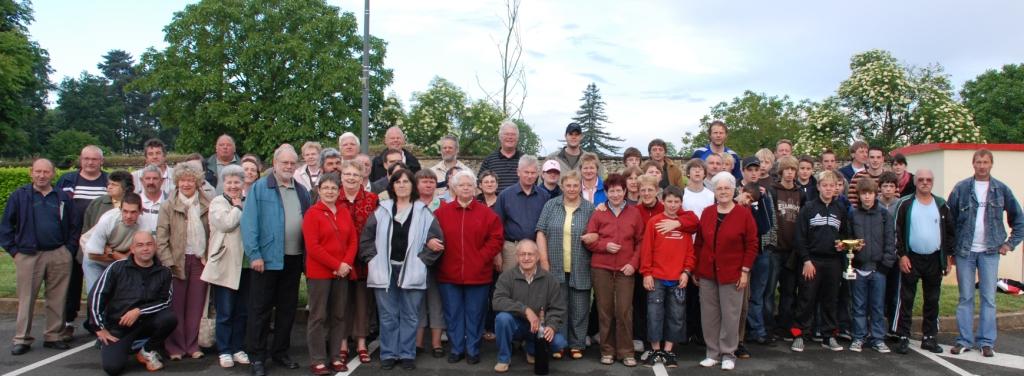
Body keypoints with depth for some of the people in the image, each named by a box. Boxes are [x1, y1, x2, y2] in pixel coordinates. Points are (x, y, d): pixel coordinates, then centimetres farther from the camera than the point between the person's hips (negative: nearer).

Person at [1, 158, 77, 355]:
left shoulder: (63, 197, 8)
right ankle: (22, 339, 11)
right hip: (28, 256, -2)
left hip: (59, 256, 2)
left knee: (57, 299, 6)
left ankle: (54, 336, 16)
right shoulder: (19, 196, 3)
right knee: (26, 299, 2)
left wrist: (70, 249, 4)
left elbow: (73, 227, 12)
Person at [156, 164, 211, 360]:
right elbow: (161, 237, -3)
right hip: (177, 261, -1)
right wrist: (168, 263, -10)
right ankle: (175, 346, 14)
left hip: (200, 261, 1)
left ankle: (192, 345, 16)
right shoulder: (168, 206, 1)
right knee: (176, 306, 5)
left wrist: (209, 257, -3)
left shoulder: (206, 205, 5)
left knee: (196, 305, 6)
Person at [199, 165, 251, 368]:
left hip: (245, 265, 4)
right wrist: (238, 207, -5)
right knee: (225, 312, 3)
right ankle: (224, 351, 14)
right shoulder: (217, 202, 0)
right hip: (225, 266, -4)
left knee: (242, 311, 10)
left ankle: (238, 348, 21)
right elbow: (227, 223, -17)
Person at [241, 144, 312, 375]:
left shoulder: (302, 191, 12)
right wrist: (254, 254, -15)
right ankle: (257, 357, 11)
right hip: (267, 258, -5)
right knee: (260, 309, 3)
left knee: (288, 308, 13)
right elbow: (249, 223, -9)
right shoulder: (259, 188, -4)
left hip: (294, 259, 5)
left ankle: (280, 352, 25)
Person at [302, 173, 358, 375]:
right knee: (318, 316, 0)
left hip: (342, 273, 5)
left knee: (338, 315, 9)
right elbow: (312, 247, -13)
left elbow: (353, 240, 8)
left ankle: (335, 357, 18)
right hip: (319, 272, -5)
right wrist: (336, 265, -15)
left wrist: (346, 264, -8)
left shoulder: (344, 212, 11)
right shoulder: (312, 213, -6)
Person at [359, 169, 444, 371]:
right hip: (385, 270, 1)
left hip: (411, 271, -1)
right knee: (388, 315, 7)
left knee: (410, 315, 6)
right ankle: (388, 354, 17)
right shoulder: (382, 210, 5)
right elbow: (366, 237, 6)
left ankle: (407, 354, 17)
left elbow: (437, 239, -1)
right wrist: (374, 259, -2)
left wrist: (422, 259, -7)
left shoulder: (423, 212, 2)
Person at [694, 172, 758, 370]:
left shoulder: (744, 213, -5)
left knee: (730, 315, 3)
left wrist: (745, 270, -8)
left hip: (732, 274, -3)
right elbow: (699, 243, 9)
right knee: (709, 315, 8)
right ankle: (712, 352, 19)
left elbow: (752, 245, -4)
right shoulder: (707, 212, 5)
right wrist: (695, 269, 8)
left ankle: (728, 354, 16)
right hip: (707, 273, 3)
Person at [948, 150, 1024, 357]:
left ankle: (986, 342, 11)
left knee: (988, 297, 4)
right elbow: (949, 219, 2)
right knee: (965, 297, 5)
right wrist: (951, 247, -2)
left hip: (990, 251, 1)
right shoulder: (961, 188, 0)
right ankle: (964, 340, 11)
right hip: (964, 250, -1)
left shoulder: (1001, 189, 3)